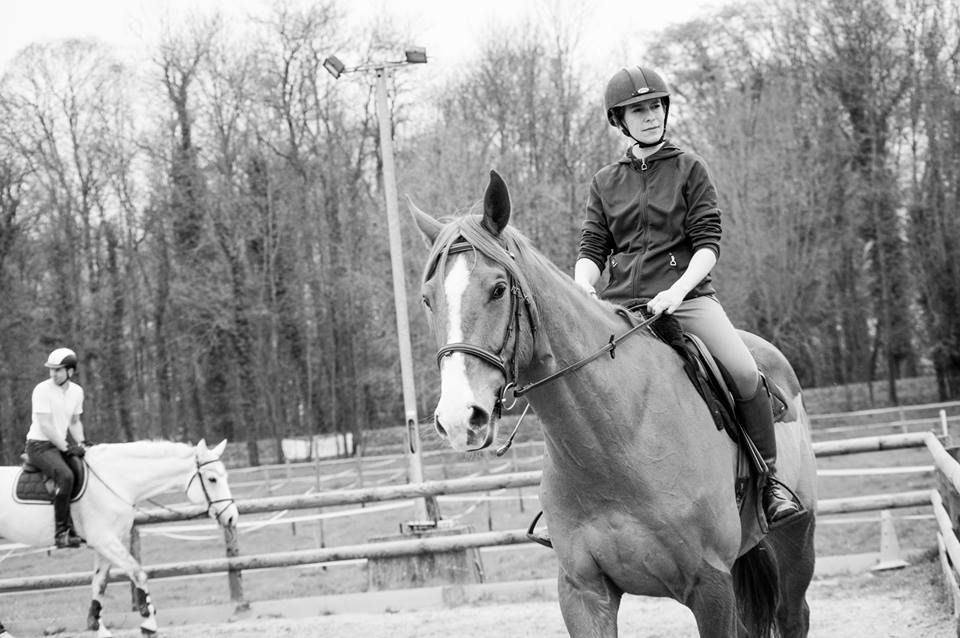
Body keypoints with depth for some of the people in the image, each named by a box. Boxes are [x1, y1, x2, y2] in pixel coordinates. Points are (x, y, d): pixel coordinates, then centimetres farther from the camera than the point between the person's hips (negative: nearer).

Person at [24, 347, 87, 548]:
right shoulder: (42, 390, -14)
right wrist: (67, 448, -20)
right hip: (40, 445, -7)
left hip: (63, 443, 7)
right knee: (65, 475, -32)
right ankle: (61, 533, -29)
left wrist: (80, 444, -1)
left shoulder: (76, 391, 6)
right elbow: (45, 425, -18)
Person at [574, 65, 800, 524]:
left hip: (686, 296, -3)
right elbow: (592, 248, 9)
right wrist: (584, 288, -14)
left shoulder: (689, 168, 8)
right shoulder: (605, 182, 15)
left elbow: (708, 243, -1)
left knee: (745, 374, -24)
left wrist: (677, 290, -18)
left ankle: (769, 476, -5)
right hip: (620, 304, 3)